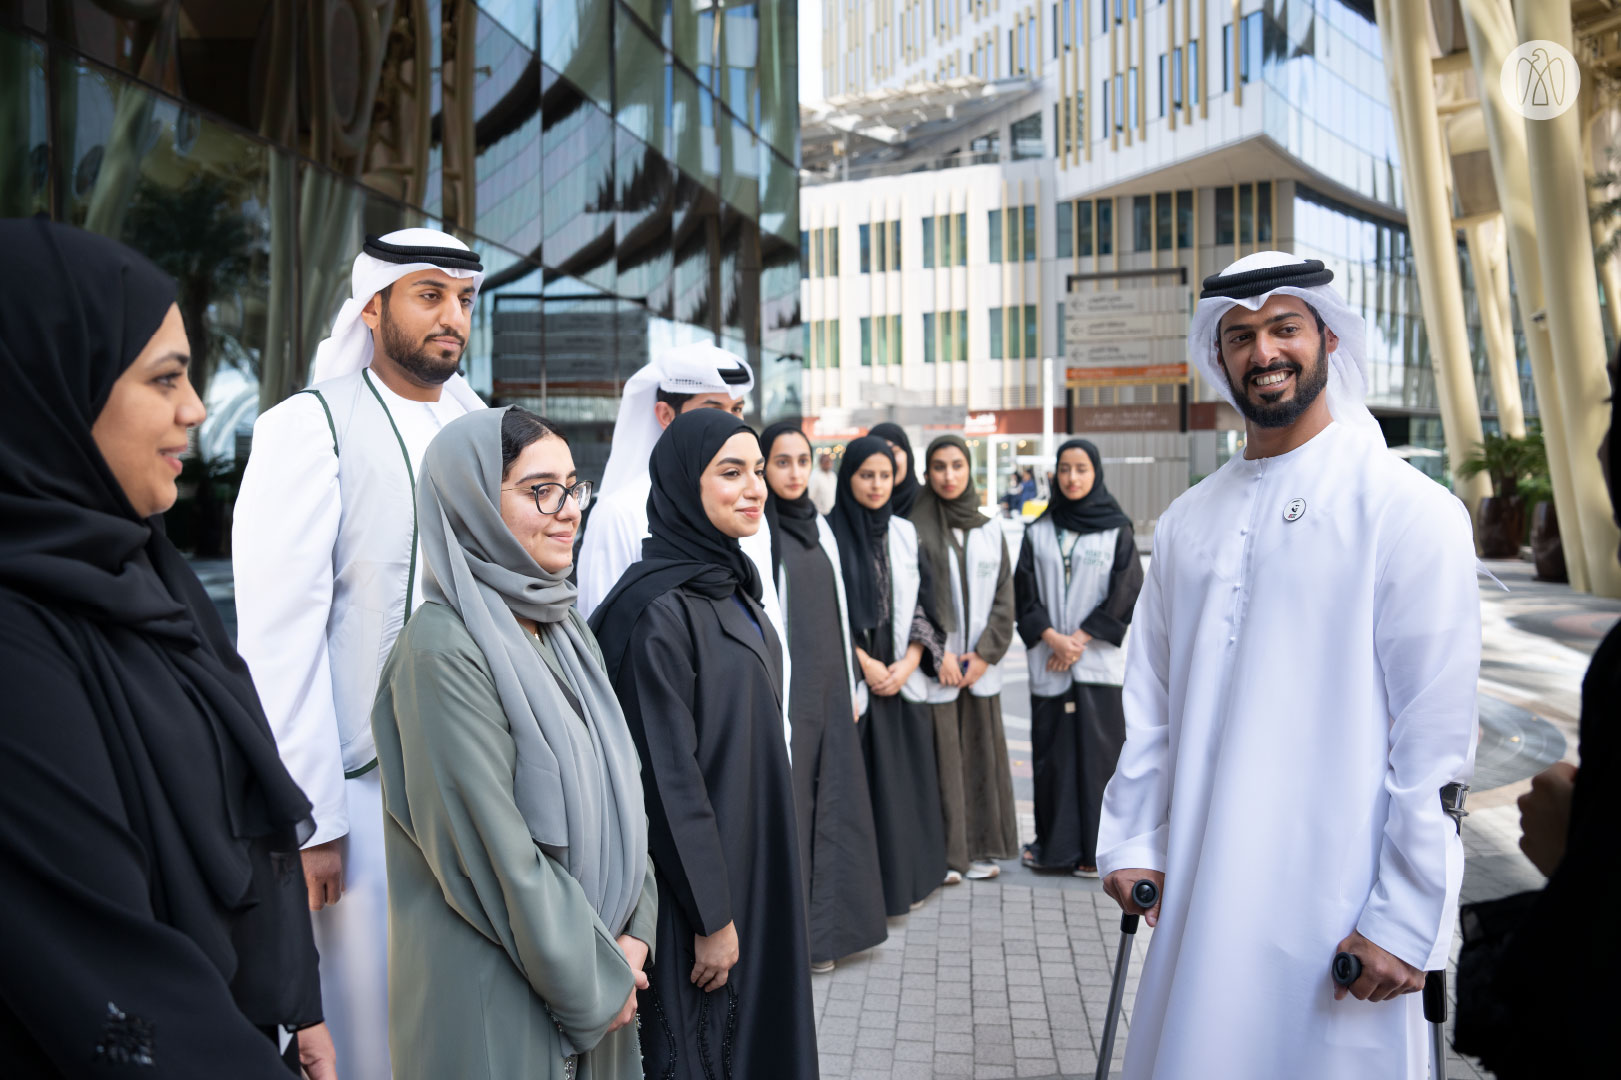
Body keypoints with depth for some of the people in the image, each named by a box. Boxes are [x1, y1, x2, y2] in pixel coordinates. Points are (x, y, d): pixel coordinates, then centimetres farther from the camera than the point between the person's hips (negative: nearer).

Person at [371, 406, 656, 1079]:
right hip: (496, 1000, -7)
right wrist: (594, 979, -13)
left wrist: (634, 931, -3)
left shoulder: (564, 628, 6)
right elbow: (495, 849, -20)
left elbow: (619, 782, 7)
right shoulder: (442, 649, -19)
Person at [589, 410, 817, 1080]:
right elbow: (668, 775, -21)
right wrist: (710, 917, -18)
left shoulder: (730, 587, 8)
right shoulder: (661, 610, -21)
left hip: (756, 866, 9)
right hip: (697, 875, -9)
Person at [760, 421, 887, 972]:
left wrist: (850, 685, 14)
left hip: (827, 685, 7)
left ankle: (825, 924, 21)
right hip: (782, 688, -6)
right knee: (785, 805, -1)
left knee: (832, 804, 10)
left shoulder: (819, 526, 13)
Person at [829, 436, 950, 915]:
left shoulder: (905, 533, 10)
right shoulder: (830, 533, -5)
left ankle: (905, 878, 19)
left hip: (904, 676, 4)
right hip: (853, 680, -4)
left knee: (905, 780, 7)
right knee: (859, 781, -3)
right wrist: (865, 663, -12)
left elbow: (922, 605, 8)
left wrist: (908, 663, -5)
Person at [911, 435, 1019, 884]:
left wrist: (984, 653, -3)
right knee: (941, 756, -2)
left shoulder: (988, 529, 10)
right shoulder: (914, 527, -3)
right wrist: (938, 653, -12)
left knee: (981, 754, 7)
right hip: (933, 667, -4)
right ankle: (944, 854, 8)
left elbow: (1004, 597, 8)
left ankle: (980, 847, 19)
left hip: (981, 664, 4)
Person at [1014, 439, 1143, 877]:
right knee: (1052, 750, 5)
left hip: (1098, 659, -2)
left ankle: (1096, 848, 6)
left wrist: (1080, 639, -10)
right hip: (1048, 662, 2)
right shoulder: (1039, 532, 8)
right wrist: (1052, 638, -11)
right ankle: (1054, 842, 15)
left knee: (1097, 750, -2)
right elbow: (1025, 592, 4)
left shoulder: (1116, 530, 2)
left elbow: (1126, 592, -5)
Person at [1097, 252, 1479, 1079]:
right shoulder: (1188, 520, 9)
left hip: (1338, 908, -5)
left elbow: (1433, 739, -10)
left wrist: (1406, 918, -12)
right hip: (1200, 898, 5)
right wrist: (1130, 838, 8)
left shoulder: (1408, 509, -7)